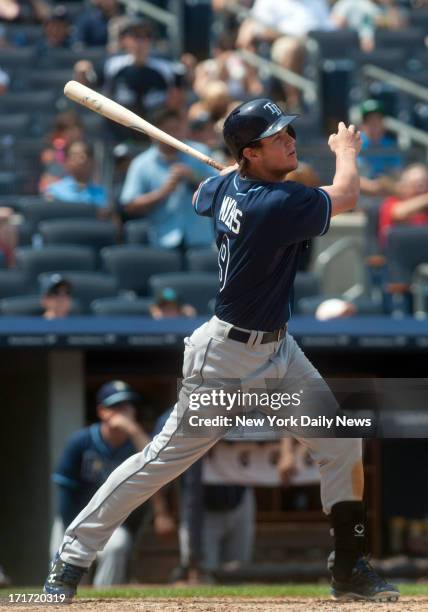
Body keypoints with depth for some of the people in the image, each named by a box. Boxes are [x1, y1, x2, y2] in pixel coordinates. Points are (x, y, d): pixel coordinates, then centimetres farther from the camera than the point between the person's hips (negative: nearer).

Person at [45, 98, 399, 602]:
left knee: (340, 444, 5)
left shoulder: (224, 187, -2)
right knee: (166, 456, -1)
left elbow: (202, 197, 24)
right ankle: (72, 557, 8)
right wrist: (346, 149, 8)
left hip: (277, 350, 9)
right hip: (228, 356, -9)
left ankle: (350, 570, 13)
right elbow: (344, 196, -10)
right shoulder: (276, 205, -28)